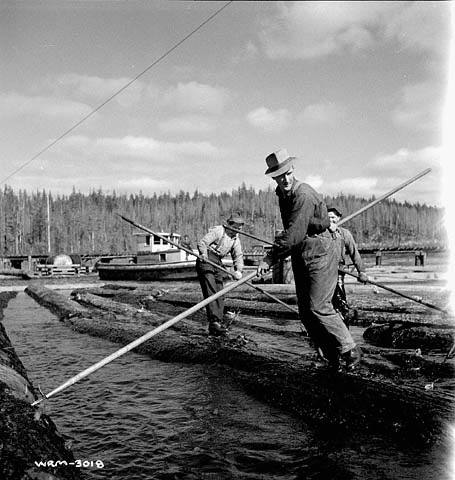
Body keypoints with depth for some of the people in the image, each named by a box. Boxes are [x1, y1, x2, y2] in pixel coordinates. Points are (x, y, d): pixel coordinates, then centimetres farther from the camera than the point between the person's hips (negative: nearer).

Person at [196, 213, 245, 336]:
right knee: (210, 291, -17)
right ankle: (213, 321, -24)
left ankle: (219, 323, 8)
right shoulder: (218, 230, -9)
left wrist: (238, 270, -11)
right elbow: (202, 242, -16)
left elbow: (238, 256, 8)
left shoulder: (236, 239, 14)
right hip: (206, 261, -8)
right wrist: (204, 254, -36)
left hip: (218, 263, 8)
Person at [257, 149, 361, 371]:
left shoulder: (304, 195, -19)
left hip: (320, 252, -9)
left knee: (318, 307, -14)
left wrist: (271, 257, -23)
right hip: (300, 255, 9)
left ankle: (350, 350, 2)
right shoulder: (282, 194, 11)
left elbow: (294, 233, -26)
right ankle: (333, 358, 13)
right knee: (305, 313, 5)